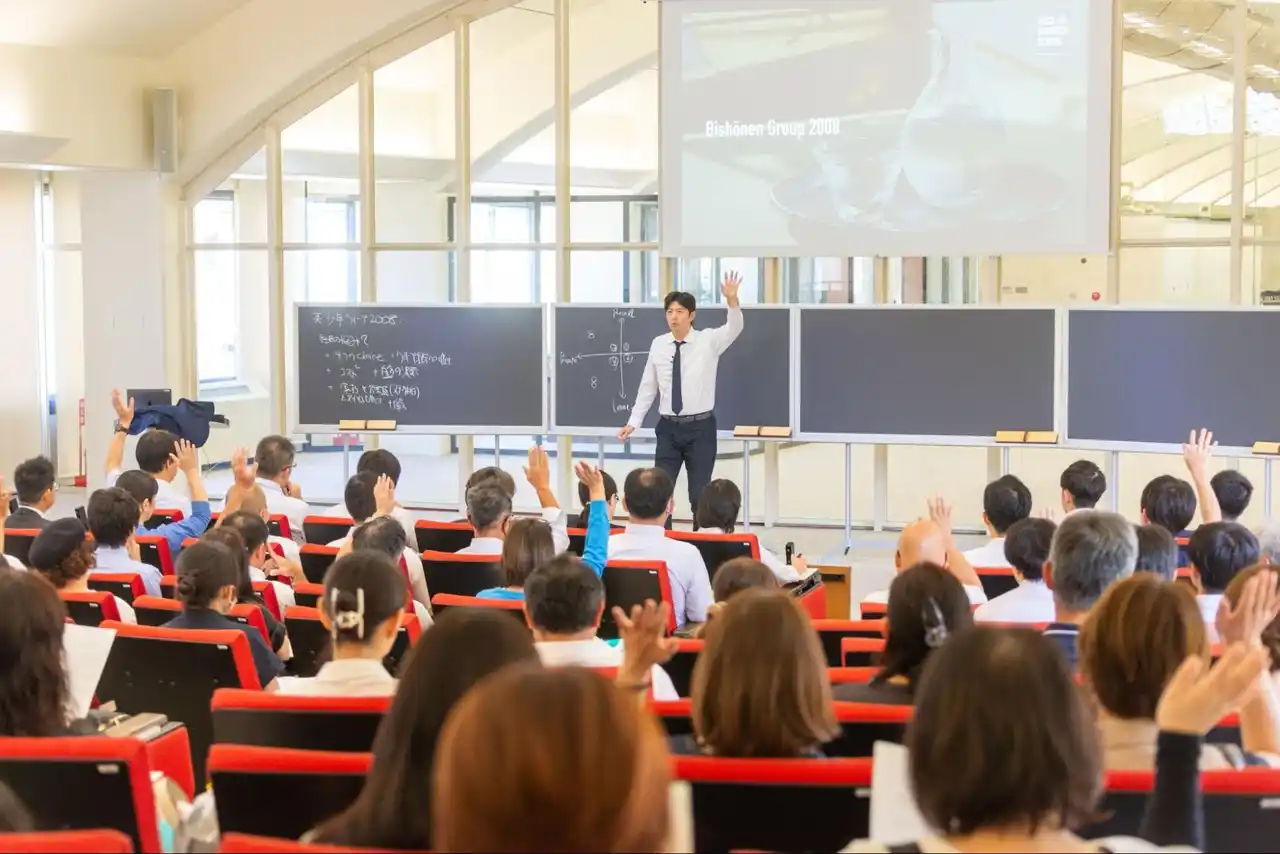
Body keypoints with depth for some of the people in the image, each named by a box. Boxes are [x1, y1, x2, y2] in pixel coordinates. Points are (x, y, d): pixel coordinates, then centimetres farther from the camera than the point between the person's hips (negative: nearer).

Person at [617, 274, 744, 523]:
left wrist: (732, 299, -42)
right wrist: (633, 422, 5)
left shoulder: (708, 340, -5)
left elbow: (734, 328, -23)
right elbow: (647, 387, 8)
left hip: (700, 428, -2)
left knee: (699, 493, 3)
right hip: (668, 428, 2)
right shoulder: (658, 345, 2)